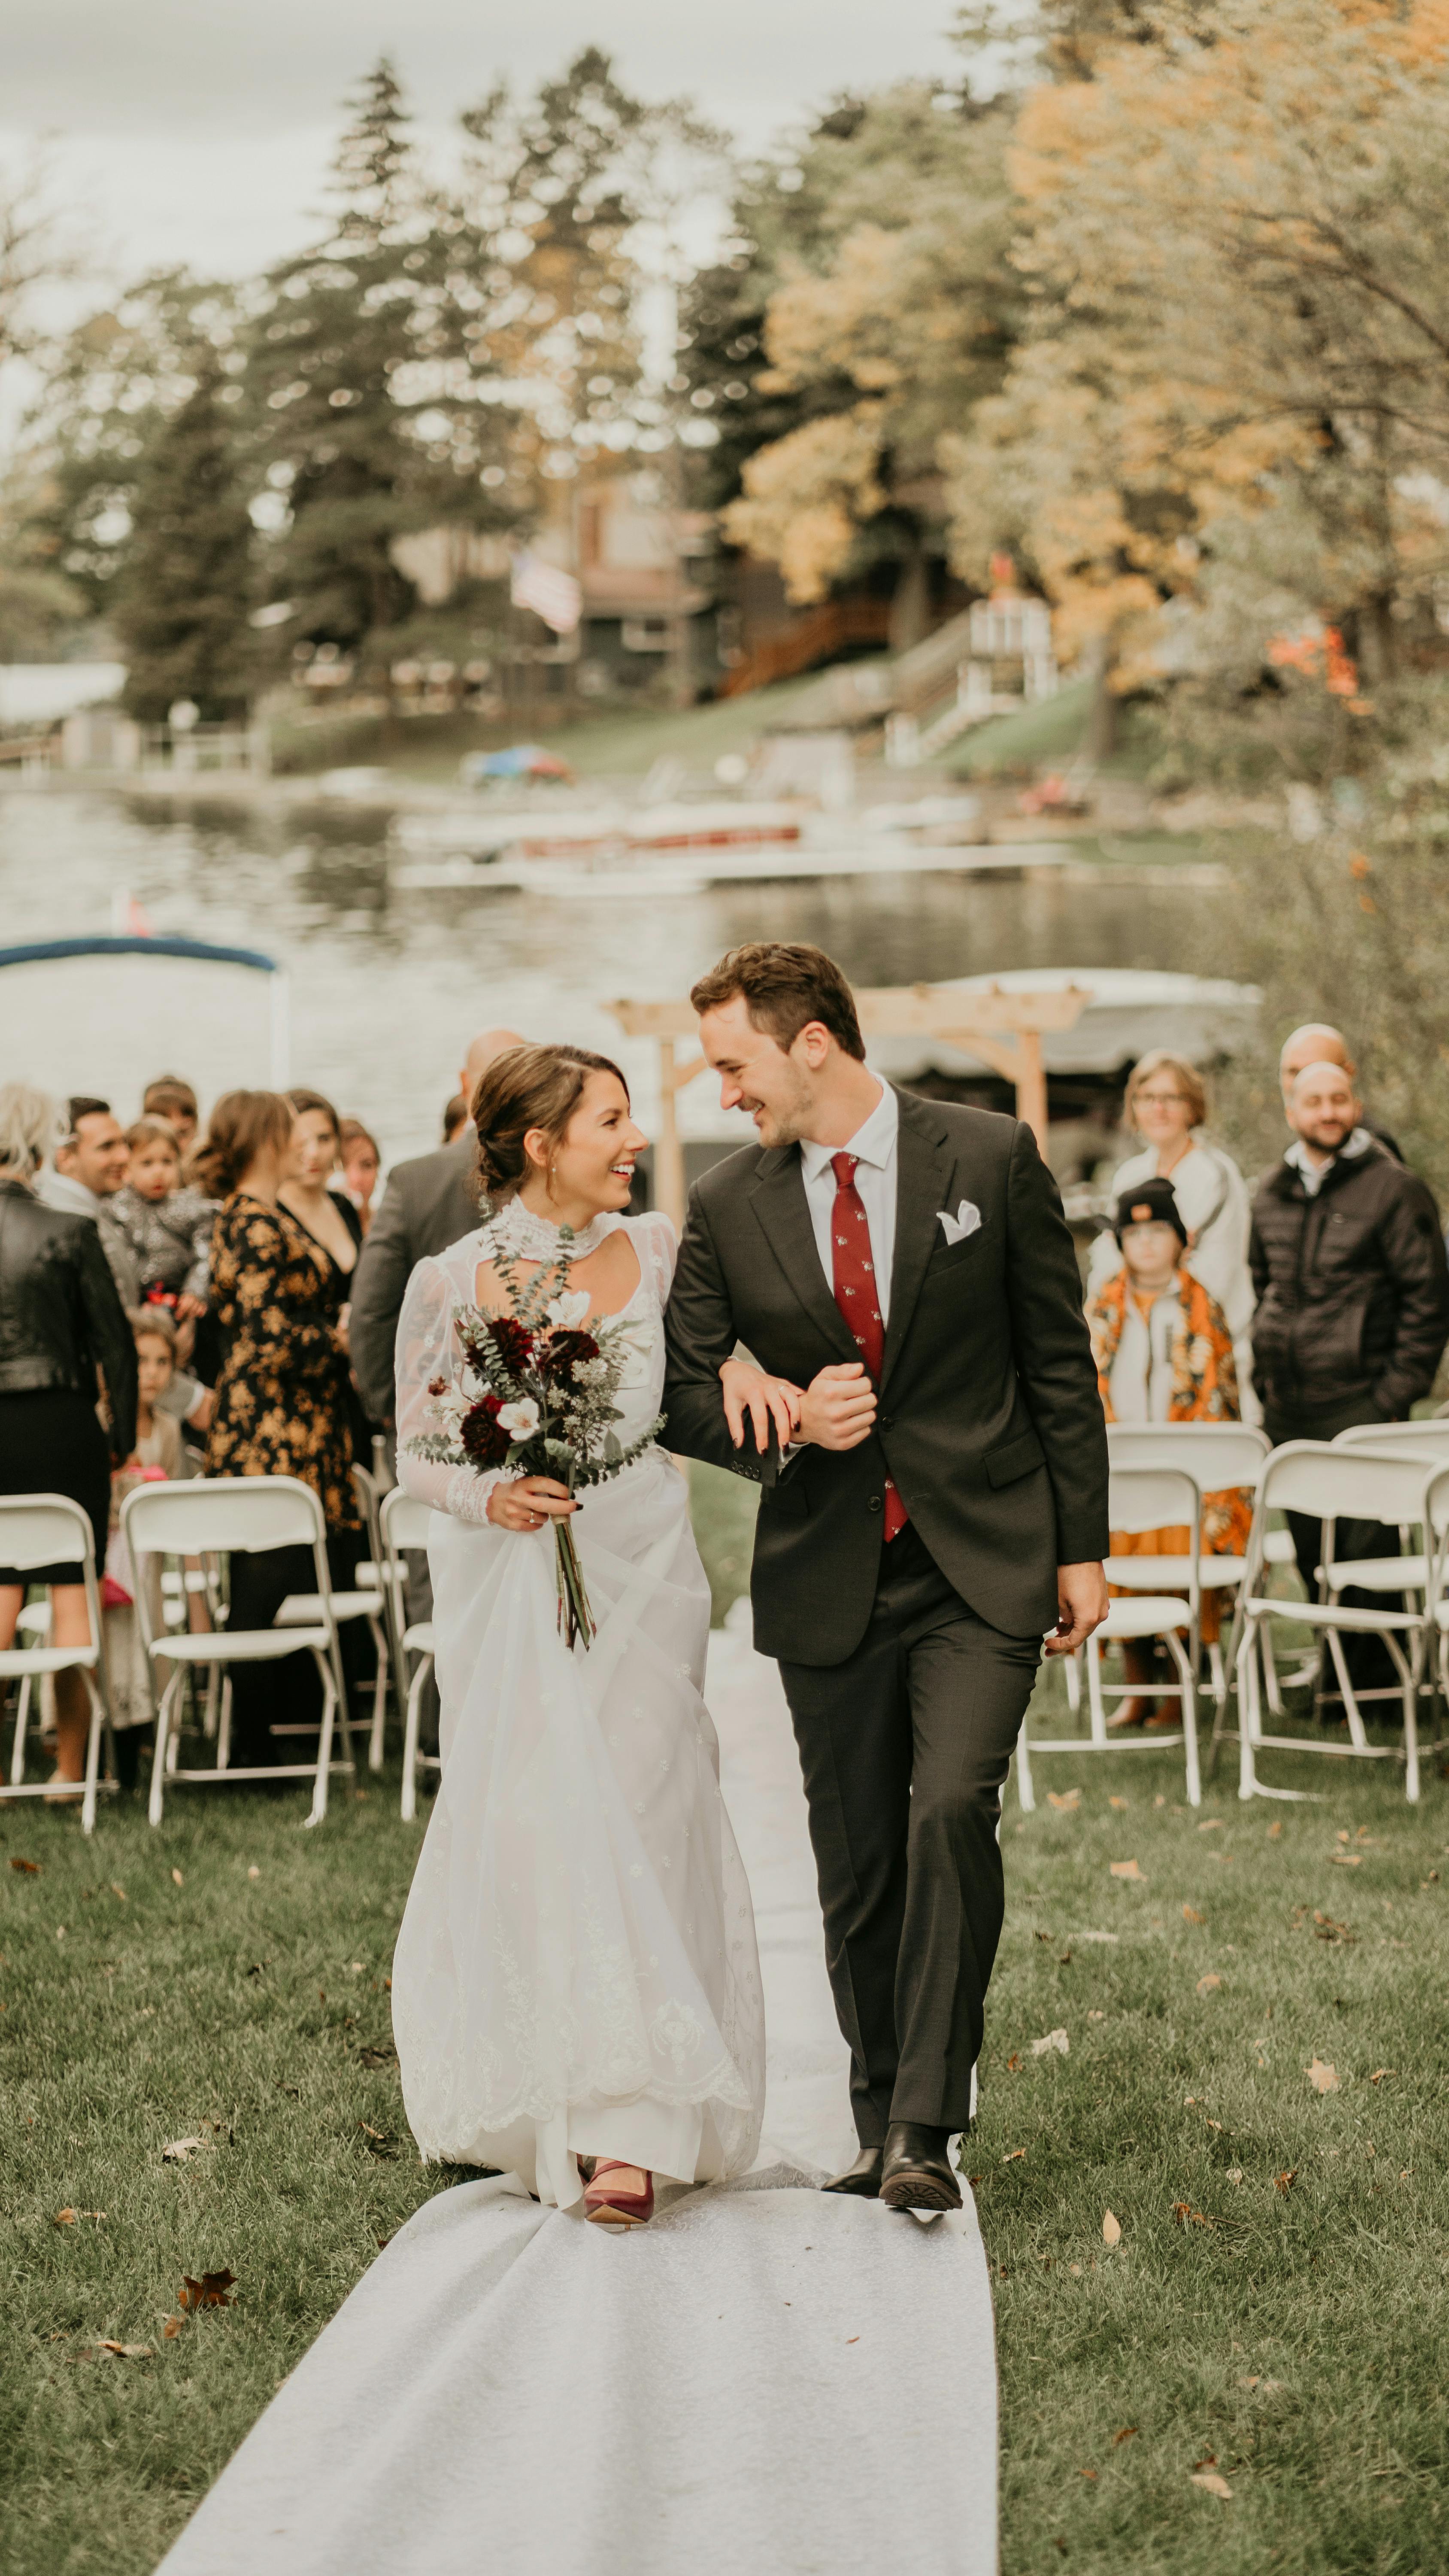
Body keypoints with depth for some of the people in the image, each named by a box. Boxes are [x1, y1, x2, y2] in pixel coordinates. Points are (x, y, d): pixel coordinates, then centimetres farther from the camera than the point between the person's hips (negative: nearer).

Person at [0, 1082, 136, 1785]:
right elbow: (115, 1342, -5)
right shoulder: (69, 1232, -10)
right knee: (72, 1591, 5)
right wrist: (122, 1432, 7)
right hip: (61, 1428, -2)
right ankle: (70, 1766, 9)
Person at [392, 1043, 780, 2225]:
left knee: (633, 1826, -6)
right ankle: (533, 2106, 16)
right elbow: (415, 1452, 3)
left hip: (640, 1575, 1)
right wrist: (488, 1496, -17)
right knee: (523, 1829, -2)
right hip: (510, 1586, -1)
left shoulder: (656, 1252, 2)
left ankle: (630, 2128, -5)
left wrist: (744, 1369, -8)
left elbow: (696, 1373, 15)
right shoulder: (450, 1283, -4)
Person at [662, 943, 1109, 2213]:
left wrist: (1083, 1547, 1)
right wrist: (786, 1420, -15)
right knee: (858, 1868, 7)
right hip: (828, 1579, 3)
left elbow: (1059, 1359, 2)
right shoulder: (727, 1207, 3)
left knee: (953, 1811, -20)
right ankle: (881, 2129, 22)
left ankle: (924, 2128, -14)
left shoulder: (990, 1159, -3)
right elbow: (682, 1394, 6)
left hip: (983, 1562, -3)